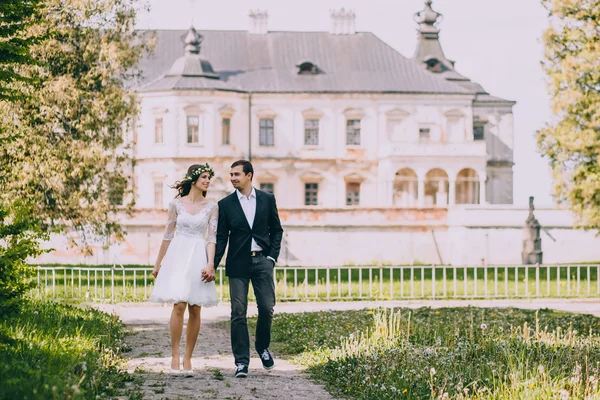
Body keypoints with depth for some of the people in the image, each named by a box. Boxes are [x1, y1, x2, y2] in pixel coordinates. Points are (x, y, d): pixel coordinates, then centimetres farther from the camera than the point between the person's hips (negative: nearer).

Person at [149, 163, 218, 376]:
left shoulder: (212, 207, 6)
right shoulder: (176, 204, 5)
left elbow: (212, 238, 0)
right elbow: (168, 235, 11)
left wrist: (210, 264, -13)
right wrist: (158, 263, 14)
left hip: (199, 258, 1)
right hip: (178, 256, -1)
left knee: (195, 310, 1)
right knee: (179, 305, -13)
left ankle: (188, 359, 8)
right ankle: (175, 357, -8)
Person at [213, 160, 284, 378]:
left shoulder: (267, 199, 6)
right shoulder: (226, 204, 4)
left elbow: (276, 229, 12)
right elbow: (221, 237, 4)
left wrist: (272, 256, 1)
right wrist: (212, 265, -5)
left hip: (262, 261, 1)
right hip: (238, 263, -1)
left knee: (267, 308, -2)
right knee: (238, 312, -3)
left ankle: (263, 347, 25)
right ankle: (241, 361, 2)